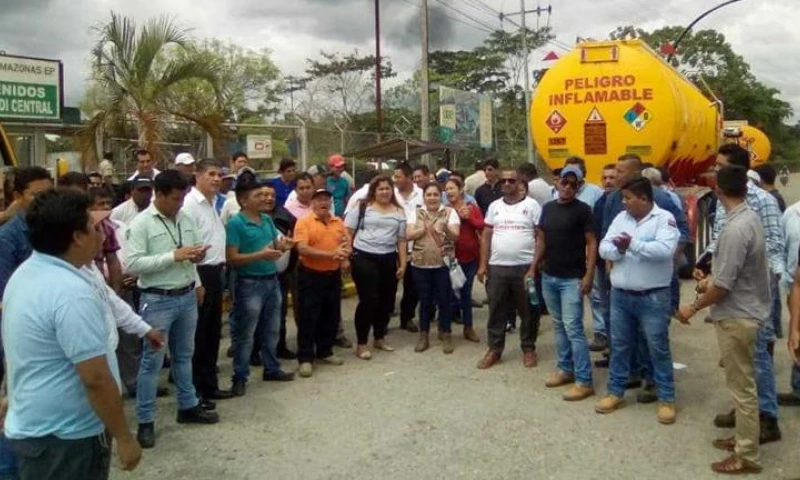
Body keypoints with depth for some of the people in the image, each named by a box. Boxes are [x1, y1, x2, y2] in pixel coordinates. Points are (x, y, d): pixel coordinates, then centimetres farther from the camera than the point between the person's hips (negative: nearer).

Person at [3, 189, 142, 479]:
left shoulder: (25, 273, 4)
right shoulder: (71, 292, -27)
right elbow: (96, 378, -26)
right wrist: (124, 437, -17)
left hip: (32, 427, 9)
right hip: (65, 437, -9)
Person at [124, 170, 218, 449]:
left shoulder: (185, 219, 7)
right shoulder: (141, 224, -13)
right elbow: (132, 264, -21)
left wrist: (196, 265, -4)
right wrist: (173, 256, -23)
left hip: (187, 297, 7)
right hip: (157, 301, -6)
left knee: (184, 355, 19)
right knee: (152, 361, 2)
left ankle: (188, 407, 33)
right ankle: (145, 421, 12)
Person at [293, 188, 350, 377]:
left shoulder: (338, 222, 7)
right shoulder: (303, 222, -10)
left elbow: (347, 244, 13)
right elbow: (302, 249, -21)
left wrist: (345, 257, -10)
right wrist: (331, 254, -27)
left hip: (333, 275, 6)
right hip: (310, 275, -5)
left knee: (331, 316, 13)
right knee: (308, 317, -1)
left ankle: (325, 352, 28)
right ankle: (305, 358, 7)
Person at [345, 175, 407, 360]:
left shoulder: (399, 212, 10)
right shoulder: (362, 207, 0)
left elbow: (401, 240, 12)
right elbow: (348, 233, -1)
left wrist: (403, 263, 6)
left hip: (388, 259, 4)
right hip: (364, 257, -4)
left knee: (386, 300, 10)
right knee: (368, 300, -6)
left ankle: (379, 338, 30)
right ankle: (361, 344, 6)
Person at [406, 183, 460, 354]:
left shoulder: (450, 212, 0)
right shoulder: (416, 213, 6)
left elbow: (455, 236, -8)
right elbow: (408, 236, -3)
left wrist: (446, 229, -28)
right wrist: (424, 229, -16)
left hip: (443, 263, -1)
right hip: (420, 264, 2)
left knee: (444, 300, 3)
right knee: (425, 300, 9)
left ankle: (446, 336, 15)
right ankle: (424, 336, 19)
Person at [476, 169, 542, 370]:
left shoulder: (532, 205, -1)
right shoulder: (494, 206, 9)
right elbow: (486, 237, 10)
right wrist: (483, 265, 4)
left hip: (525, 267, -3)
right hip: (497, 267, 3)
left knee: (528, 311, 8)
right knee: (496, 311, 9)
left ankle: (528, 349, 22)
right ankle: (494, 349, 20)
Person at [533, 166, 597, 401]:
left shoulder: (582, 209, -7)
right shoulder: (548, 208, 9)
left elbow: (592, 242, -9)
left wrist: (589, 274, -17)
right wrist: (533, 268, 9)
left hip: (572, 279, -6)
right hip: (548, 277, 6)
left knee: (573, 329, -7)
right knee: (558, 326, 14)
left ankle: (584, 381, -1)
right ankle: (565, 369, 26)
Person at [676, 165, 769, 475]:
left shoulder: (735, 229, -26)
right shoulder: (749, 217, 3)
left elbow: (723, 286, -23)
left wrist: (693, 308, -11)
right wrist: (712, 279, 22)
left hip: (736, 316, -10)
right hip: (743, 311, 10)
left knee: (742, 386, 1)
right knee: (741, 384, 20)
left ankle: (746, 456, 13)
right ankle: (743, 438, 34)